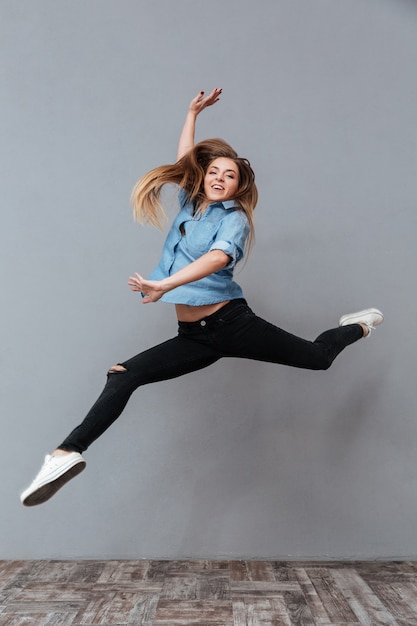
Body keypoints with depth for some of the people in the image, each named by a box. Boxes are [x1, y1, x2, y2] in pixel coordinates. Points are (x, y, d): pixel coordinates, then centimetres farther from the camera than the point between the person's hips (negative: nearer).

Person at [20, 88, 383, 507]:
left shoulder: (235, 217, -6)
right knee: (123, 376, -10)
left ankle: (358, 327, 38)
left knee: (317, 356, 6)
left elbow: (220, 256, -28)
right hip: (194, 337, 5)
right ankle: (67, 454, -12)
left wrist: (166, 284, -41)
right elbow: (185, 159, 29)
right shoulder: (190, 203, 14)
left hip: (231, 323, -5)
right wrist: (193, 112, 30)